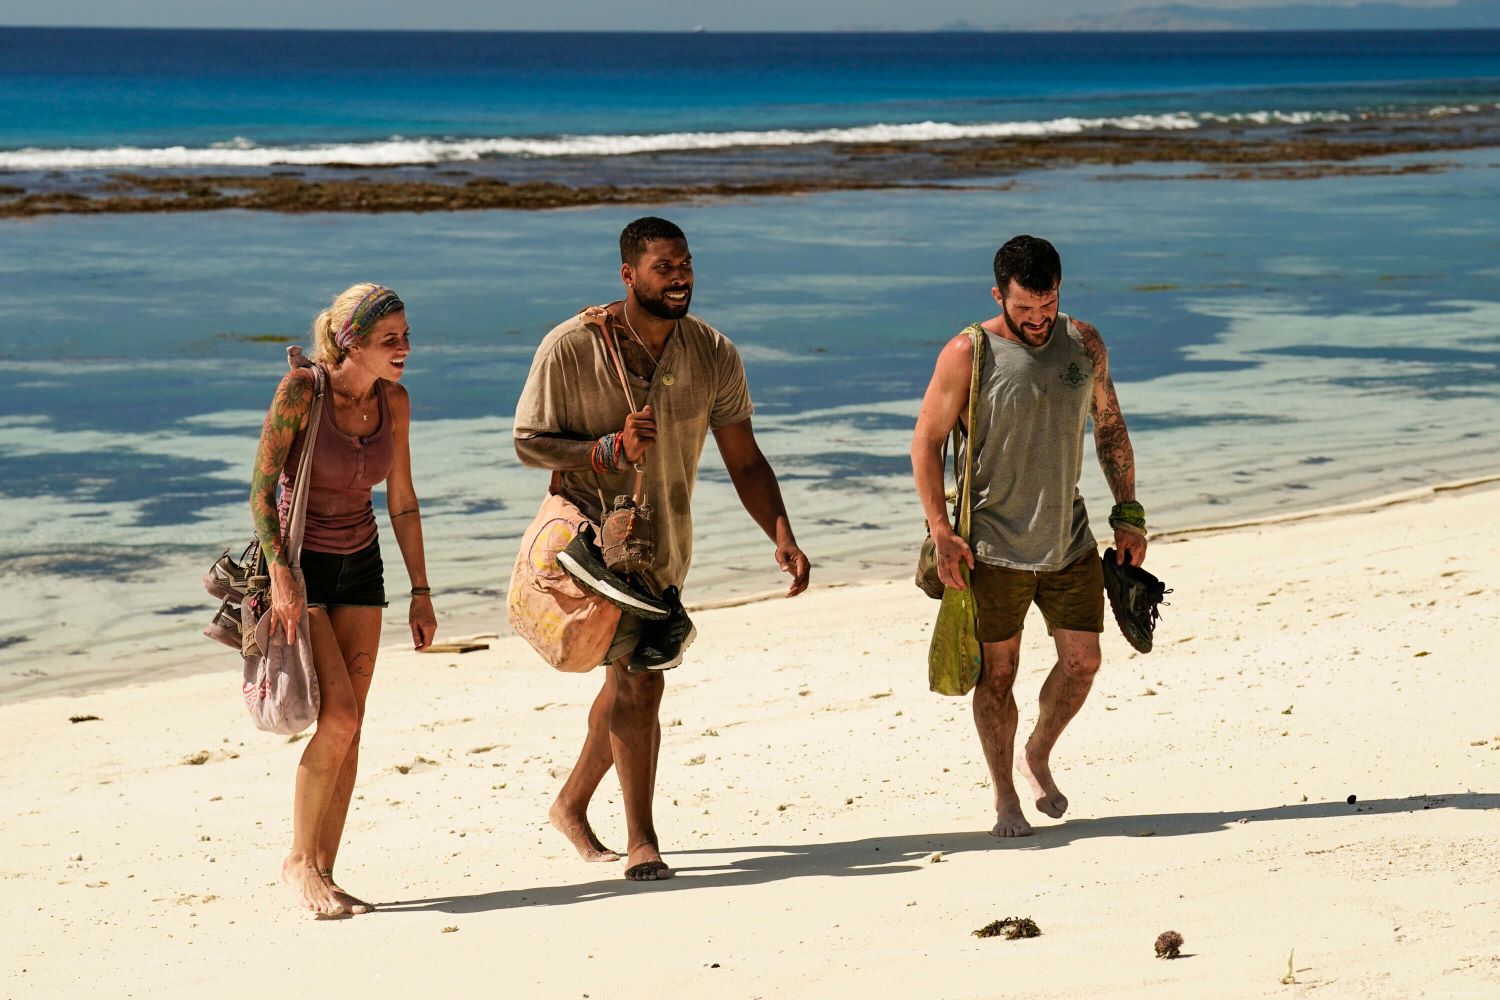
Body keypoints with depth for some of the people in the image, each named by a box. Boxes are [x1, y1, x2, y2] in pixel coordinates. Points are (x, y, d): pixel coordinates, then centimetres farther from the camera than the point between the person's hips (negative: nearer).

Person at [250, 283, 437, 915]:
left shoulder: (393, 401, -1)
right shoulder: (302, 389, -18)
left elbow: (402, 501, 8)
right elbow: (262, 488, -18)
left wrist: (420, 592, 8)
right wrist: (280, 574, -27)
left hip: (360, 567, 6)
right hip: (301, 563, -5)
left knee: (349, 727, 1)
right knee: (338, 715, -17)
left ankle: (323, 874, 7)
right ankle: (298, 861, -3)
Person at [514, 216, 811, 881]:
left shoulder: (713, 355, -5)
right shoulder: (571, 347, -16)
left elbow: (744, 461, -2)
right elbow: (528, 441, -9)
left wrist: (783, 539, -15)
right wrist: (606, 448, -26)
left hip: (665, 545, 5)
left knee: (629, 679, 17)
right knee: (639, 678, -17)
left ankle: (571, 807, 39)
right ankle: (641, 842, -9)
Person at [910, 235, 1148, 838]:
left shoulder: (1084, 344, 3)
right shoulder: (968, 354, -10)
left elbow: (1110, 427, 13)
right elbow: (926, 443, -7)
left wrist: (1128, 515, 9)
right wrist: (941, 532, -13)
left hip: (1069, 538, 4)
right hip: (993, 545, -4)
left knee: (1082, 660, 4)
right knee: (998, 671, 3)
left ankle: (1038, 756, 30)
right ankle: (1005, 799, 16)